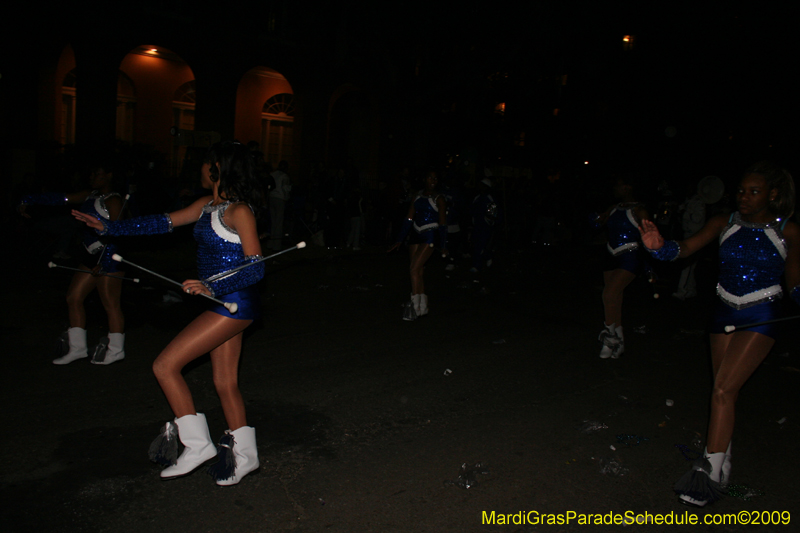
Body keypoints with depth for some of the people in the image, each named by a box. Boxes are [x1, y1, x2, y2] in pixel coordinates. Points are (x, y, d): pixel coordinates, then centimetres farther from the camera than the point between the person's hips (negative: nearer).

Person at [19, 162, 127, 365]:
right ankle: (77, 347, 18)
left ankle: (116, 350, 8)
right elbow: (60, 199, 17)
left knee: (110, 304, -4)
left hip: (109, 258, -10)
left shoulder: (113, 201, -11)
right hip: (91, 257, 10)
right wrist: (28, 200, 11)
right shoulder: (91, 196, 16)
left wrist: (103, 263, -24)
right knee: (73, 297, 11)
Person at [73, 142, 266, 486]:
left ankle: (196, 443, 6)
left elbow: (256, 268, -19)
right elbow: (164, 223, 17)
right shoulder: (208, 205, 12)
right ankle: (244, 454, 27)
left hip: (234, 305, -9)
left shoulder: (238, 211, -15)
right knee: (225, 382, 14)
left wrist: (212, 288, -26)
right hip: (223, 305, 9)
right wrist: (108, 227, 15)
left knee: (165, 366, -5)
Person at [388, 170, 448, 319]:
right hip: (416, 236, 6)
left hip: (430, 236, -6)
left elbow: (443, 223, -2)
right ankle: (423, 307, 18)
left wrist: (443, 246, -5)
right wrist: (399, 240, 6)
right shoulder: (418, 197, 12)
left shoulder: (439, 199, 0)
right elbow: (409, 220, 10)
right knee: (419, 271, 8)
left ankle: (415, 307, -9)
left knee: (414, 269, -15)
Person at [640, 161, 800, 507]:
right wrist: (659, 246, -32)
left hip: (760, 318, -3)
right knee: (726, 392, 12)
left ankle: (709, 471, -8)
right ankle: (722, 463, 28)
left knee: (723, 389, -15)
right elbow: (686, 248, -11)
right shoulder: (725, 224, 1)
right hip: (725, 314, 3)